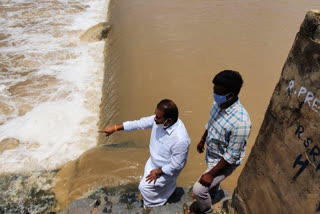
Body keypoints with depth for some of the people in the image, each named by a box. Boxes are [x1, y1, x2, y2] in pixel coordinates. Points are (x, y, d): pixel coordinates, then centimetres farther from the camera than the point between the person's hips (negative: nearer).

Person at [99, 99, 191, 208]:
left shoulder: (180, 140, -43)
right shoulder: (159, 119, -25)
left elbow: (176, 165, -29)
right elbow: (139, 123, -13)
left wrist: (158, 172, -15)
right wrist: (115, 128, -12)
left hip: (167, 169, -6)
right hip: (154, 160, 7)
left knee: (145, 186, 5)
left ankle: (153, 205, 37)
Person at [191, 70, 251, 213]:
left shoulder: (241, 122, -39)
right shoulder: (218, 103, -16)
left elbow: (231, 156, -29)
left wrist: (211, 173, -22)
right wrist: (202, 140, 18)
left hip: (225, 163, -6)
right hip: (211, 153, 7)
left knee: (198, 189, -1)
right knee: (213, 181, 32)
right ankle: (211, 194, 65)